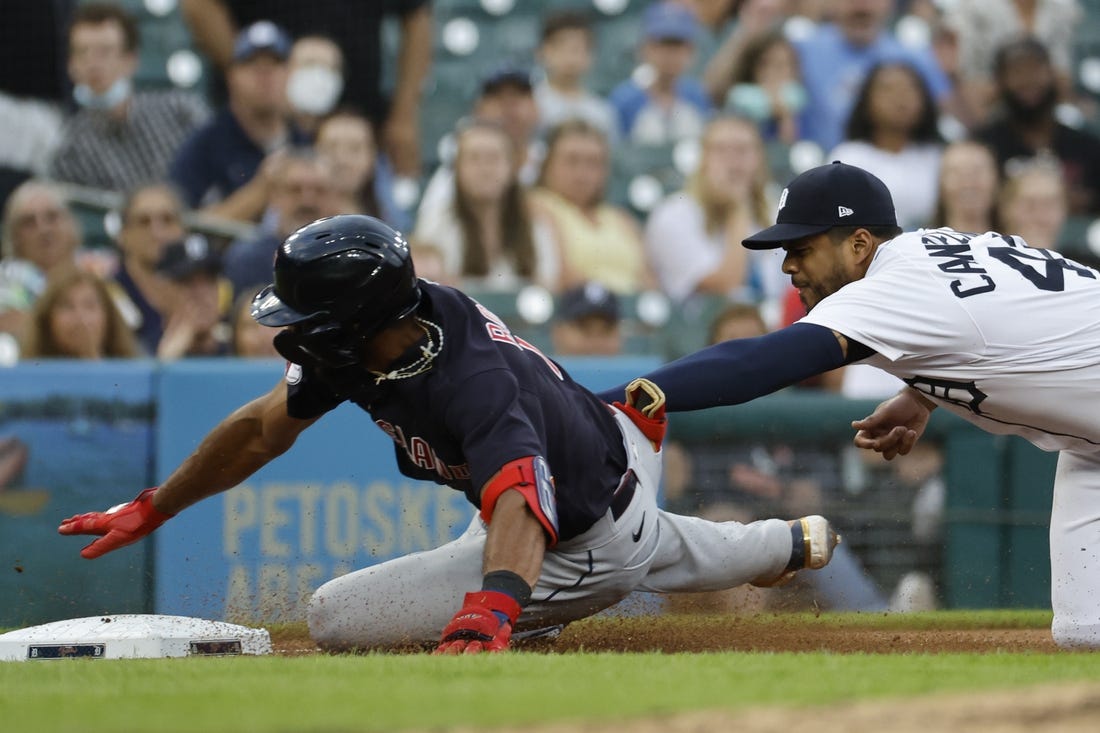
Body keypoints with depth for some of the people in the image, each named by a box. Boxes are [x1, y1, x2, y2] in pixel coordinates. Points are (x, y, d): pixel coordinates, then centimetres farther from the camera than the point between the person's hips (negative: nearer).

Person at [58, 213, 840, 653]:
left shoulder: (472, 389, -44)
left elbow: (519, 509, -60)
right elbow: (264, 427, -7)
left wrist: (487, 613, -80)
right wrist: (150, 510, -3)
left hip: (585, 550, -8)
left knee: (332, 616, -14)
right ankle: (793, 545, 64)